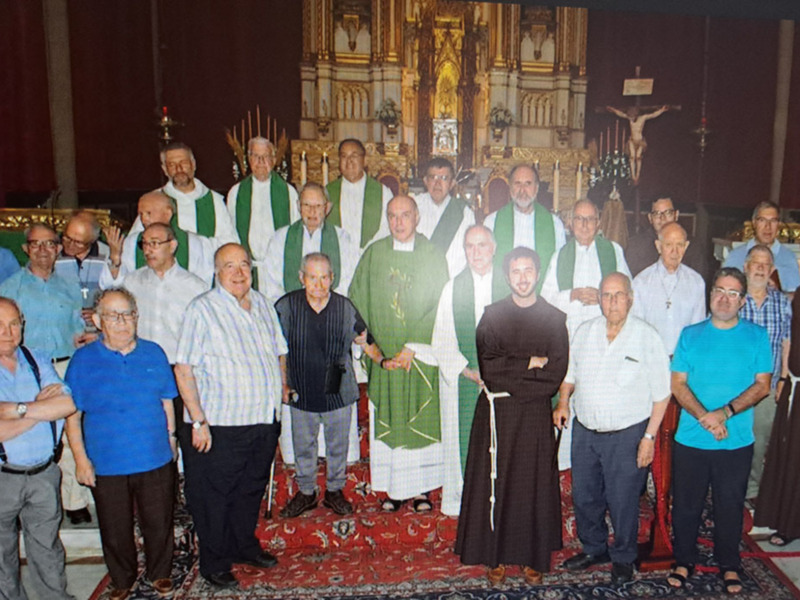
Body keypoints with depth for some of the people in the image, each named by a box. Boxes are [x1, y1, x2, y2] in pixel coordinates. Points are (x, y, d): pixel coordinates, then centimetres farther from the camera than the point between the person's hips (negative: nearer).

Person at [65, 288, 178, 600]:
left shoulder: (154, 354, 1)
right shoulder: (83, 360, -5)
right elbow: (72, 414, -2)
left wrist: (171, 438, 6)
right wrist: (81, 459, -5)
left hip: (155, 460, 1)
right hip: (106, 465, -1)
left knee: (159, 524, 12)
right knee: (115, 530, 14)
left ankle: (160, 574, 37)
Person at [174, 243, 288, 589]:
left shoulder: (262, 305, 9)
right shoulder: (203, 309, -10)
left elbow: (279, 350, 22)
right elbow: (183, 369, -13)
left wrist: (282, 384, 8)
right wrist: (198, 420, -17)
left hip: (264, 421, 6)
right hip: (219, 427, -5)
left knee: (252, 489, 20)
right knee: (214, 496, 9)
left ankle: (244, 546, 41)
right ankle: (215, 563, 28)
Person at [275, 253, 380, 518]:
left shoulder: (345, 307, -5)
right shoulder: (286, 306, -7)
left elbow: (364, 339, 7)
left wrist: (382, 360, -8)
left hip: (338, 393, 0)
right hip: (302, 393, 0)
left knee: (338, 446, 14)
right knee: (303, 447, 15)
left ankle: (334, 490, 36)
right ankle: (306, 492, 36)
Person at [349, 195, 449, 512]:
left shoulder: (433, 255, -1)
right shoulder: (374, 254, 3)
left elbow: (439, 307, -5)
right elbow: (358, 302, 4)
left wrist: (413, 348, -12)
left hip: (422, 356, -1)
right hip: (384, 355, 1)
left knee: (422, 421, 4)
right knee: (388, 420, 6)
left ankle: (421, 487, 17)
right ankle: (394, 488, 18)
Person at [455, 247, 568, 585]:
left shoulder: (554, 319, 4)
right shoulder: (492, 316, 4)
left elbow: (556, 373, -6)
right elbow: (488, 368, -8)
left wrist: (509, 372, -12)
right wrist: (531, 363, -10)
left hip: (536, 417, 0)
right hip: (496, 416, 0)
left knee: (535, 484, 6)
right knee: (494, 483, 4)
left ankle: (533, 557, 22)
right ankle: (496, 555, 19)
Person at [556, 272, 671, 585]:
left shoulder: (647, 337, -9)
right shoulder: (584, 332, 3)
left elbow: (661, 393, -6)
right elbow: (570, 373, 15)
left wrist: (650, 436, -9)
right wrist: (563, 401, -2)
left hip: (627, 436, -4)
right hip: (585, 432, 5)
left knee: (623, 501, 8)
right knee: (584, 496, 16)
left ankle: (623, 558, 32)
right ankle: (594, 548, 40)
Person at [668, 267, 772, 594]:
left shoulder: (757, 336, 2)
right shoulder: (690, 335, 3)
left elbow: (762, 385, -4)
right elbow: (678, 384, -1)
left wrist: (725, 413, -17)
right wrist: (704, 417, -16)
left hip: (736, 442, 0)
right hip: (691, 440, 1)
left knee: (730, 505, 13)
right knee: (686, 504, 10)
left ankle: (729, 564, 33)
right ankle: (684, 560, 29)